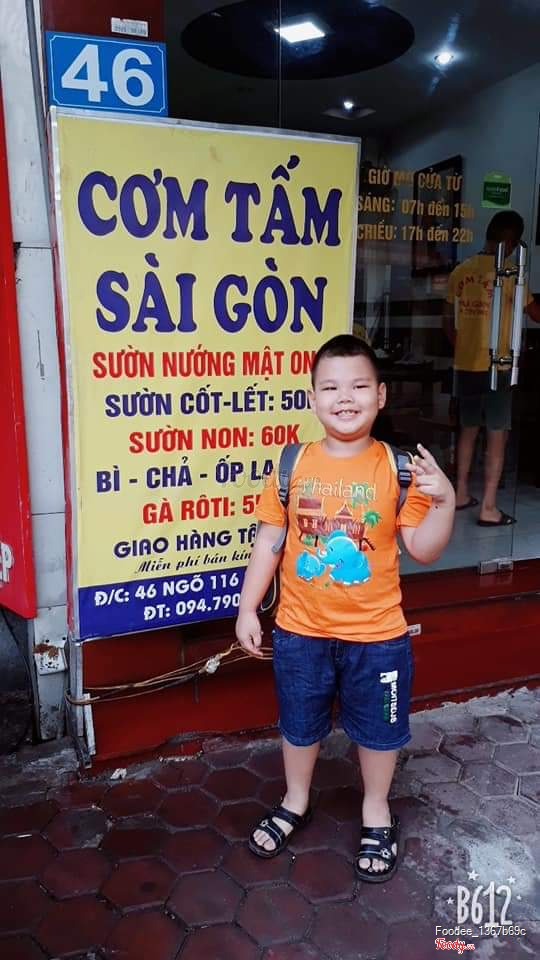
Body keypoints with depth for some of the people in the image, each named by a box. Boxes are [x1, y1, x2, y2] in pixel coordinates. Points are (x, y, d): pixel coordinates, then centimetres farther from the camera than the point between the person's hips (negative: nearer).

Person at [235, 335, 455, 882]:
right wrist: (247, 610, -1)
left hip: (376, 634, -1)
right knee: (299, 723, 21)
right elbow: (268, 541, -2)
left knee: (377, 727, 19)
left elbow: (423, 550, -8)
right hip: (300, 631, 2)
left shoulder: (398, 468, -11)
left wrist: (444, 500, -24)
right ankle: (295, 803, 48)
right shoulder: (293, 465, -8)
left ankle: (376, 811, 46)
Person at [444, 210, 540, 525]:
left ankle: (461, 494, 25)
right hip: (495, 367, -6)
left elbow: (449, 324, 11)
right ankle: (489, 508, 3)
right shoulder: (508, 273, -10)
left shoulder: (460, 272, 5)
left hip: (465, 365, 6)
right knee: (498, 436, 1)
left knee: (469, 429, 18)